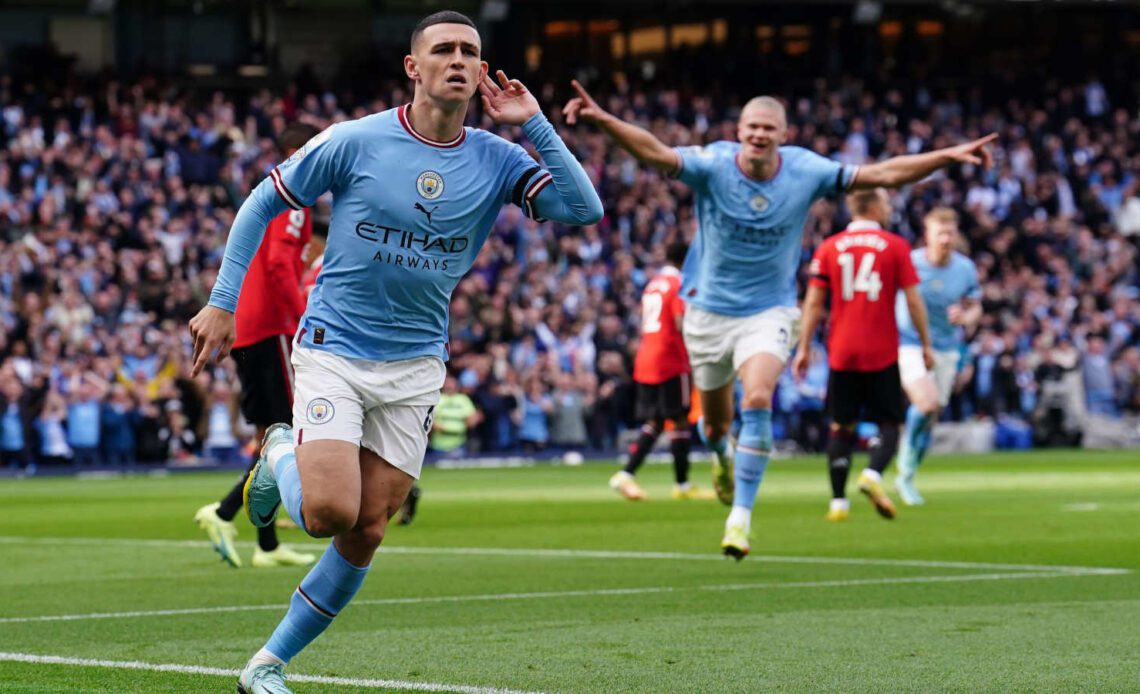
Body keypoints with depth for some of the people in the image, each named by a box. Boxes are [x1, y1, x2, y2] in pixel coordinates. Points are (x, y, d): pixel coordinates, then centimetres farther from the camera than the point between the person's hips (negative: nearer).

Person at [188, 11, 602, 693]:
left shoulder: (496, 159, -1)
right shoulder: (355, 142, -9)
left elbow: (583, 209, -14)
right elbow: (263, 203, 2)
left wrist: (534, 124, -16)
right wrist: (222, 304, 0)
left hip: (415, 366, 3)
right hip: (332, 350, -3)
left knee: (366, 534, 1)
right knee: (331, 511, -19)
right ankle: (282, 455, 17)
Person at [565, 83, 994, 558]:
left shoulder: (805, 172, -12)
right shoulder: (712, 165, -17)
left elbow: (883, 174, -8)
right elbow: (655, 152, -33)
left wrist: (949, 156, -14)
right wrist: (603, 119, -51)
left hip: (768, 310, -1)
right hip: (709, 309, 1)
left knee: (757, 401, -25)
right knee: (715, 421, 14)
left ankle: (741, 515, -17)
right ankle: (722, 456, 53)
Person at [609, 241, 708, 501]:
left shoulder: (652, 285, 17)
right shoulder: (678, 284, -7)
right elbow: (682, 323, -17)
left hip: (644, 362, 8)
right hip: (670, 363, -8)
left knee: (653, 423, 7)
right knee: (680, 421, -2)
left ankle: (626, 474, -7)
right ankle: (682, 485, 0)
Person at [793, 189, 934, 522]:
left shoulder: (829, 248, 4)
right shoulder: (895, 246, -1)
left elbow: (813, 302, 1)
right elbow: (913, 300, -2)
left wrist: (804, 348, 5)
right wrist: (926, 344, 8)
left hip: (841, 353, 2)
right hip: (882, 353, -2)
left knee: (841, 426, 9)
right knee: (889, 423, 6)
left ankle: (838, 501, 4)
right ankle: (873, 473, -20)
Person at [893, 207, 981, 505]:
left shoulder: (966, 269, -2)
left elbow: (975, 308, 8)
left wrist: (965, 317, -14)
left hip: (946, 349, 4)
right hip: (910, 344, -4)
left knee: (930, 419, 8)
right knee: (927, 405, -24)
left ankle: (906, 479, 27)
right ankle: (907, 462, 1)